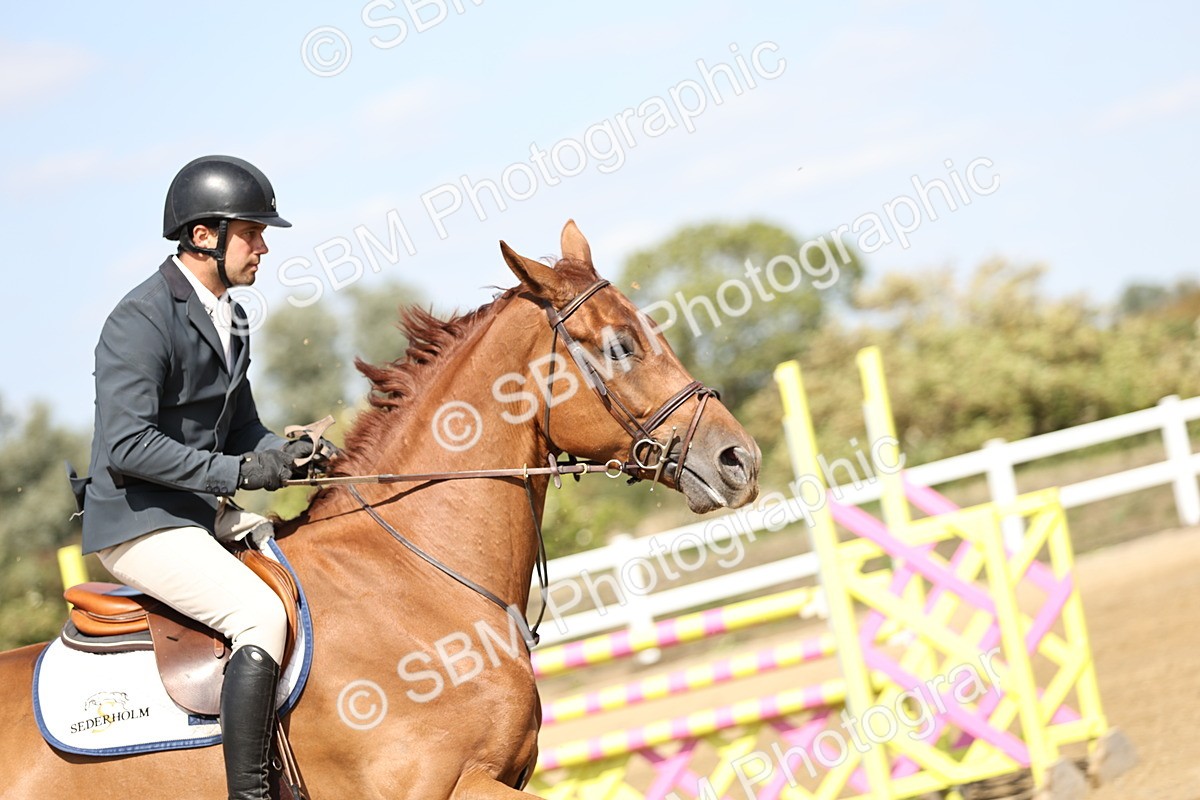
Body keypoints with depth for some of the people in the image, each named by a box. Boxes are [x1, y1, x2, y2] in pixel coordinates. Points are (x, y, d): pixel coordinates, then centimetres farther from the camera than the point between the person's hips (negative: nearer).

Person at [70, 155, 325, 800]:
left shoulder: (229, 320, 13)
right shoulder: (142, 321, -17)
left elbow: (242, 429, 21)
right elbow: (127, 446, -24)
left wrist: (285, 453, -1)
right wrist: (237, 471, -24)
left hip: (204, 512, 10)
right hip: (138, 522, -10)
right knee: (262, 616, -26)